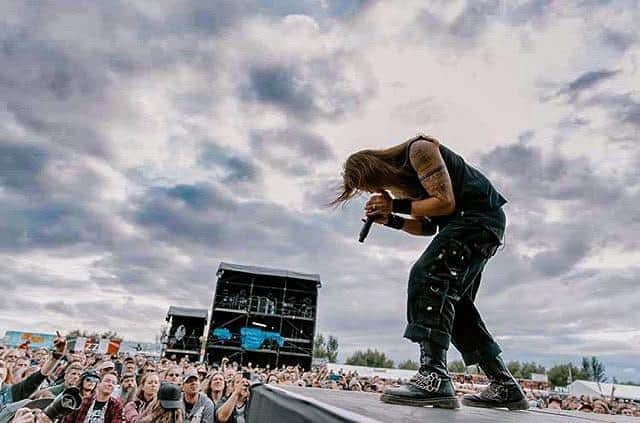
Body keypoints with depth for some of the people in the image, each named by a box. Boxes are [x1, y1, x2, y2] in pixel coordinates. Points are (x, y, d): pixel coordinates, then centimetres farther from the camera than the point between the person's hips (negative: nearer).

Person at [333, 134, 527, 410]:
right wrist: (389, 220, 0)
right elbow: (429, 226, 14)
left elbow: (445, 202, -19)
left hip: (480, 214, -10)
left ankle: (434, 376, -32)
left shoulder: (418, 149, -12)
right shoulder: (401, 181, 14)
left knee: (427, 276, -24)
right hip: (466, 224, 10)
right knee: (455, 304, 5)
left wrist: (397, 205, -13)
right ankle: (504, 387, 11)